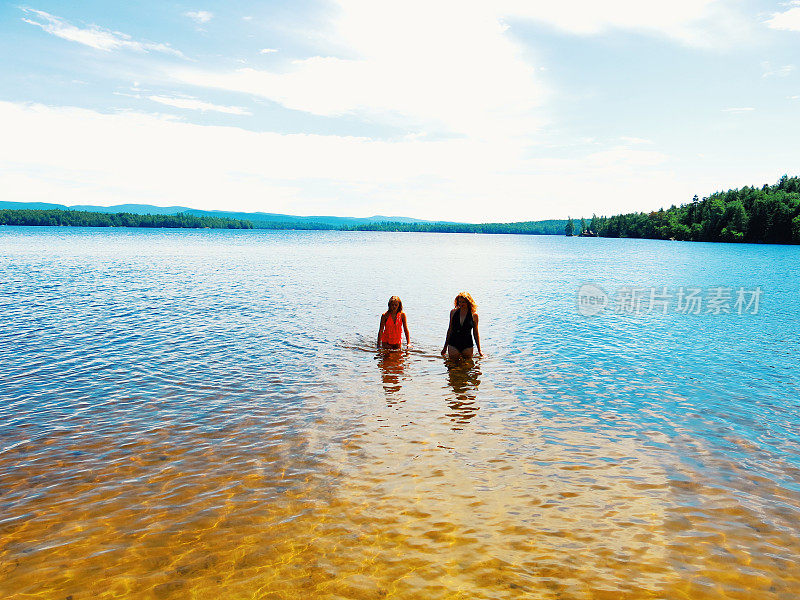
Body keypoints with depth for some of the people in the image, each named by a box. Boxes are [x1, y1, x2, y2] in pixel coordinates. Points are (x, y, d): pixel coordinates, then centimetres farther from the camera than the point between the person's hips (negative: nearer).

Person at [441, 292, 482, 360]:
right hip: (453, 344, 1)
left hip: (467, 345, -1)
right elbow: (450, 329, 10)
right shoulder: (453, 312, 2)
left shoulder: (474, 315, -3)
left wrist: (479, 350, 3)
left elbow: (476, 333, 3)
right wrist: (445, 347, 13)